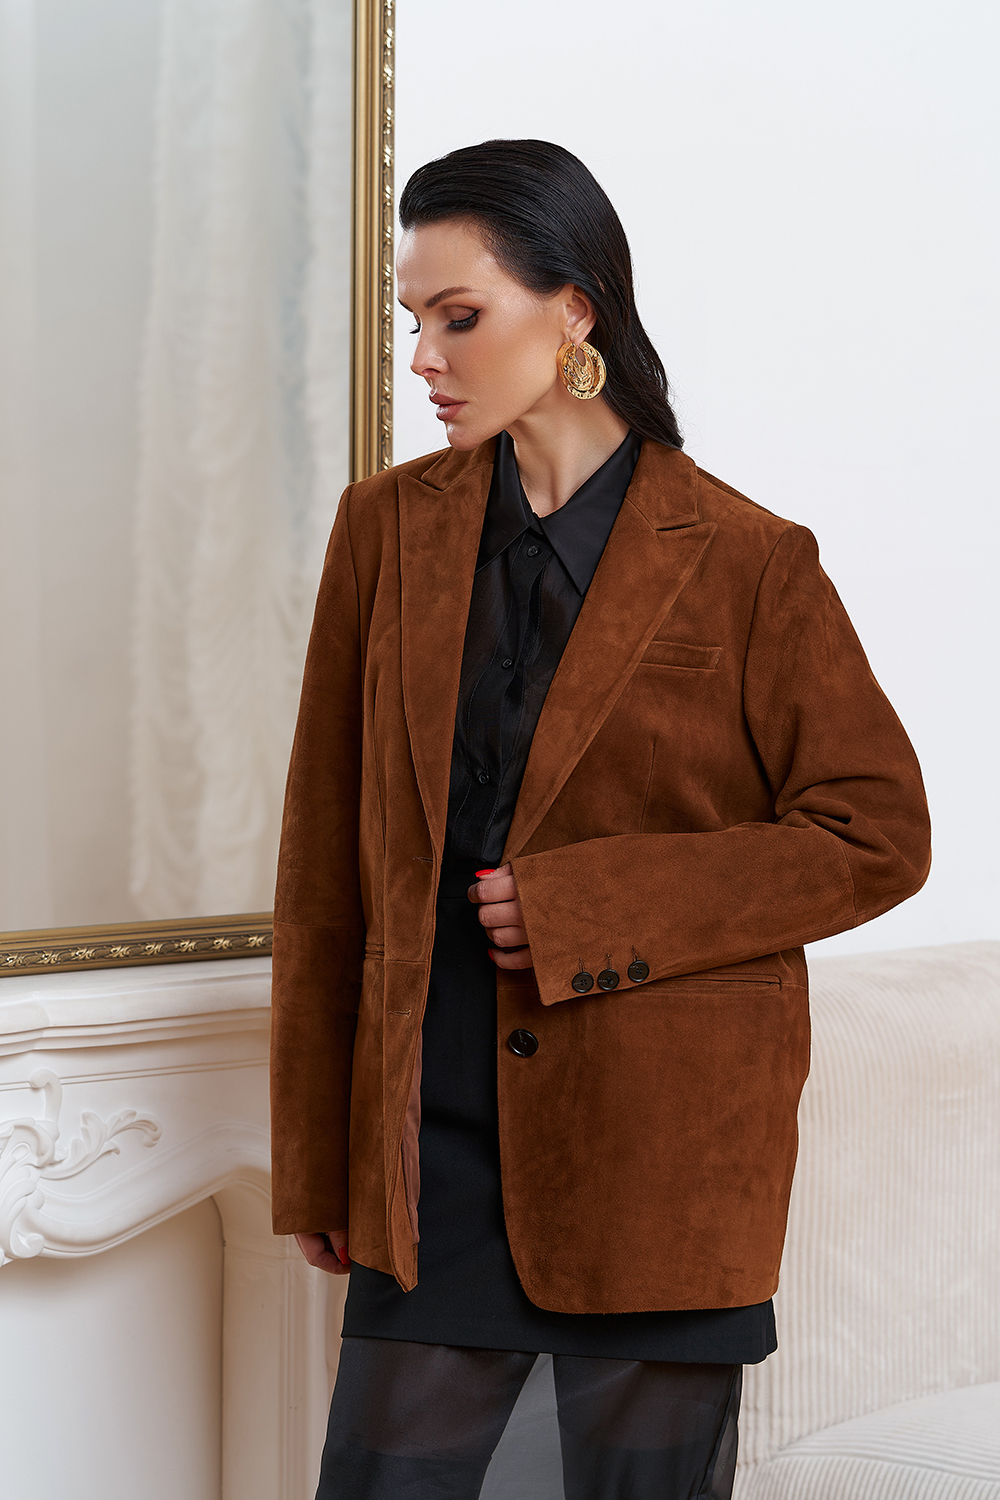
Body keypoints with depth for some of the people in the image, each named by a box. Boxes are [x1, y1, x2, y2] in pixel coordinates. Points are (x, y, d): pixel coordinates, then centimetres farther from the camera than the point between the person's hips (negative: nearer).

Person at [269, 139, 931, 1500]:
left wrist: (590, 910, -13)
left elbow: (877, 836, -4)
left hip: (663, 1155, -2)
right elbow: (327, 862, 8)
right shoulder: (388, 531, 5)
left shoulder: (745, 563, -4)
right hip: (434, 1146, 3)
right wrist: (314, 1165, 7)